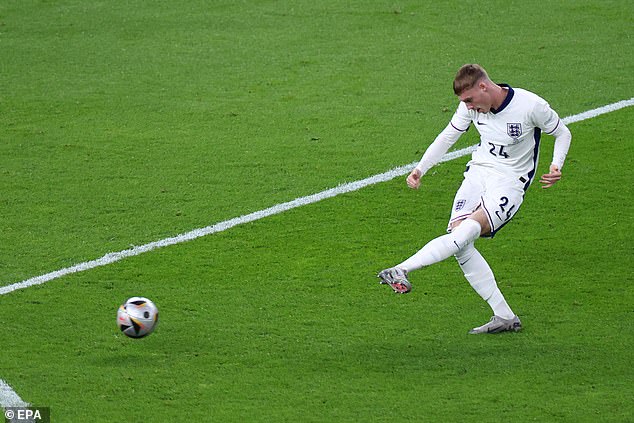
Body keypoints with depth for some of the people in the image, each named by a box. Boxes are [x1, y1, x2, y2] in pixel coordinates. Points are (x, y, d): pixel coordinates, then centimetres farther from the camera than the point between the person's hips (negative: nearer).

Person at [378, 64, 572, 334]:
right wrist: (420, 169, 2)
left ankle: (401, 271, -38)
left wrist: (556, 166, -15)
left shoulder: (531, 105, -14)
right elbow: (447, 137, 13)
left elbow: (562, 133, 2)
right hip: (478, 171, 5)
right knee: (457, 234, -17)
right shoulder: (471, 107, -1)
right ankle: (504, 317, -14)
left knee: (469, 229, -29)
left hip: (510, 182, -5)